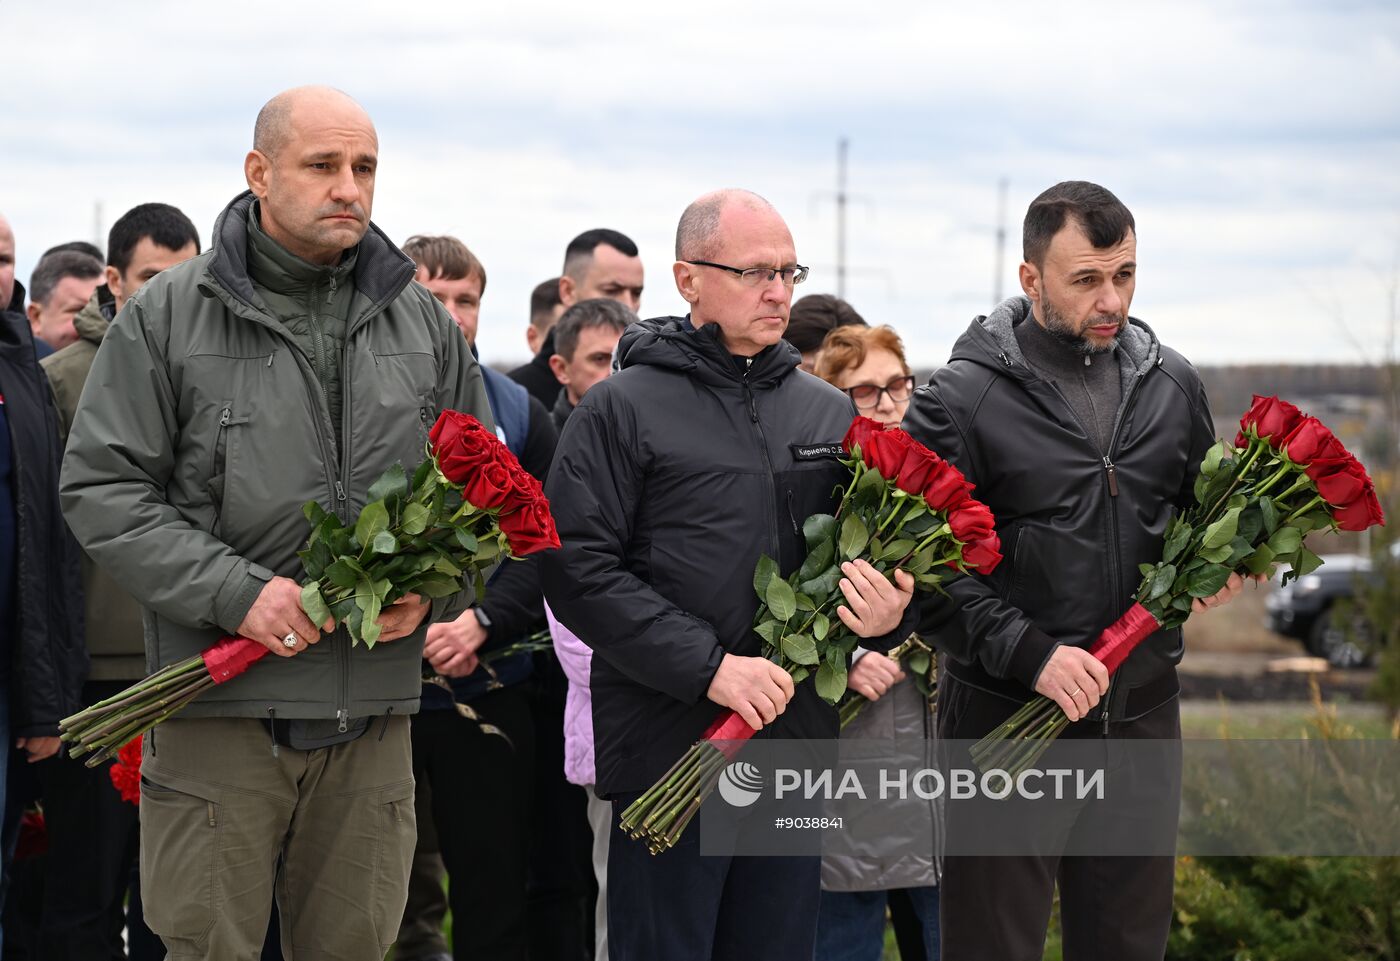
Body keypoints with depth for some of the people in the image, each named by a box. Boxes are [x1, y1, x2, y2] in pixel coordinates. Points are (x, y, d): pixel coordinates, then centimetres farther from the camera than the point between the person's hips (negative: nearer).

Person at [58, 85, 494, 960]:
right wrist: (235, 593, -16)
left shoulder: (425, 325, 11)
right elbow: (101, 488, -5)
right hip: (219, 707, -3)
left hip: (375, 712, 3)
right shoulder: (166, 316, -1)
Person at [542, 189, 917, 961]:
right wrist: (707, 666, -18)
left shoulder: (829, 413, 13)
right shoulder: (620, 411, -2)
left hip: (798, 749, 5)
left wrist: (888, 615, -5)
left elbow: (878, 555, 19)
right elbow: (580, 572, -10)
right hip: (670, 747, -5)